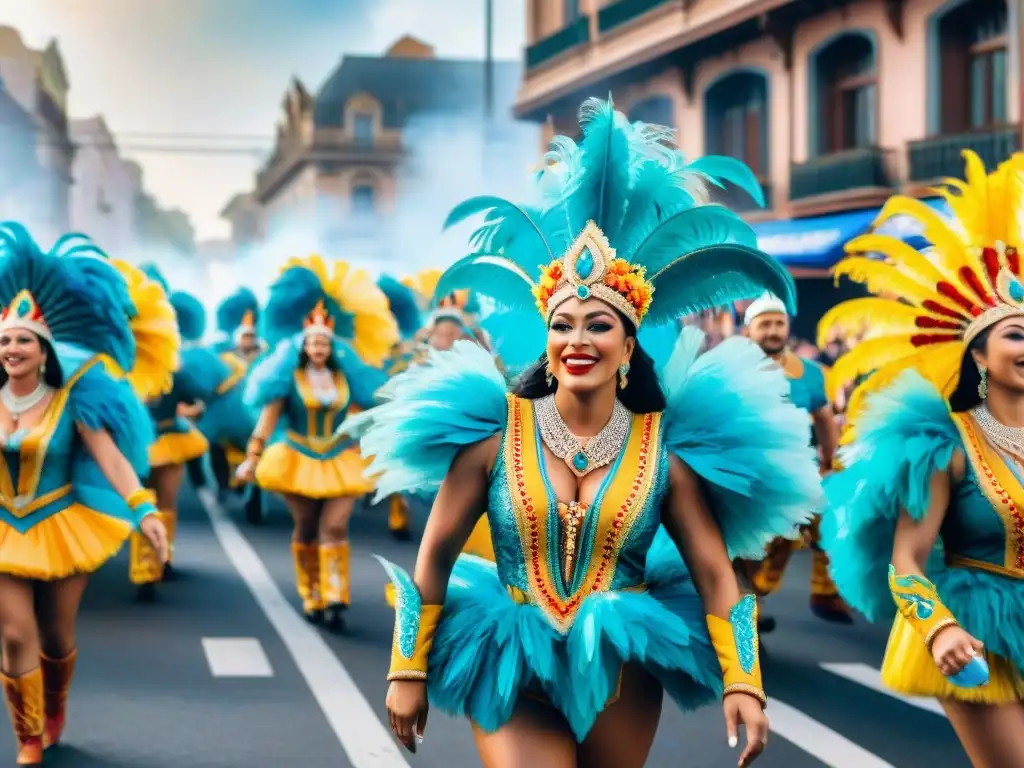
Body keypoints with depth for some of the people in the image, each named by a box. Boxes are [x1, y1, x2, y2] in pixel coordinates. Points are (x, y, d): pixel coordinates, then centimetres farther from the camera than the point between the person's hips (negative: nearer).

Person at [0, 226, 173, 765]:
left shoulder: (70, 396, -11)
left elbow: (110, 455, -16)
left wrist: (143, 510, -27)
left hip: (62, 528, -1)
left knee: (57, 636, 10)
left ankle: (55, 711, 42)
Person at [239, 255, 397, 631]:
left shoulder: (345, 376, 4)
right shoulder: (289, 376, -5)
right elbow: (269, 415, -10)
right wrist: (253, 456, -16)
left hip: (340, 462, 2)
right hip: (297, 461, -1)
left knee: (335, 528, -11)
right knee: (306, 530, 7)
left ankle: (334, 601, -15)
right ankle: (312, 600, 18)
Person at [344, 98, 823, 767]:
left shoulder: (666, 449, -4)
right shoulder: (495, 432, -6)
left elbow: (714, 573, -3)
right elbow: (435, 557, -1)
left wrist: (742, 682, -13)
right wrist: (409, 671, 0)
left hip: (623, 677, 2)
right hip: (513, 675, -1)